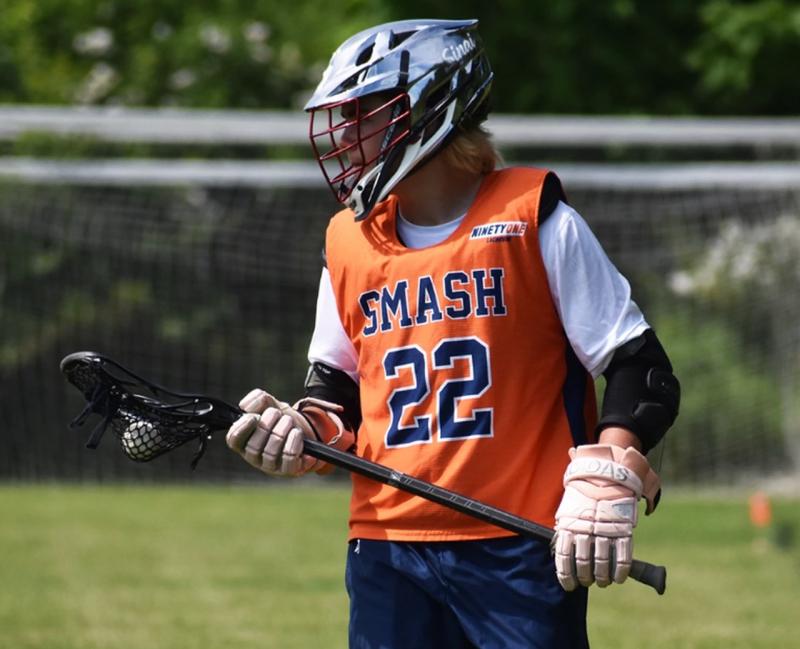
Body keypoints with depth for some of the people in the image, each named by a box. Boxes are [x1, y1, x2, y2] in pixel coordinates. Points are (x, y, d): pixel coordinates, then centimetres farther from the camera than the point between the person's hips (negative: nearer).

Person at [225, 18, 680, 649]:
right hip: (386, 545, 5)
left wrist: (607, 486, -17)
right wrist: (301, 430, 0)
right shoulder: (349, 243, 13)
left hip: (521, 549, -5)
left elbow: (639, 368, -4)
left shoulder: (534, 219, -3)